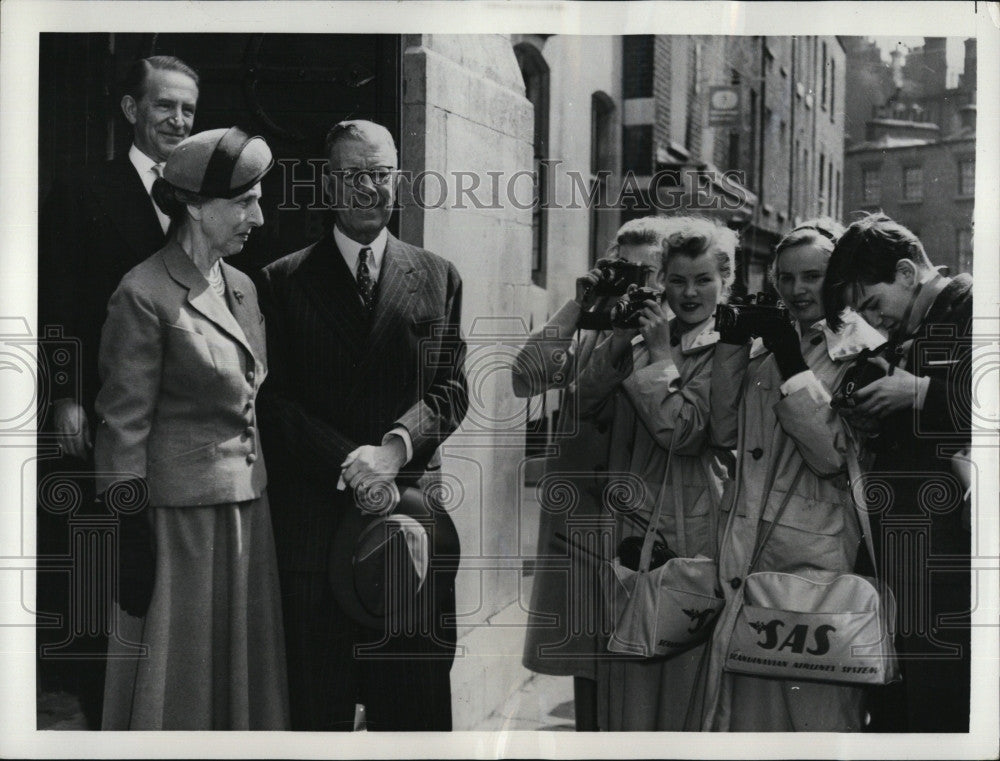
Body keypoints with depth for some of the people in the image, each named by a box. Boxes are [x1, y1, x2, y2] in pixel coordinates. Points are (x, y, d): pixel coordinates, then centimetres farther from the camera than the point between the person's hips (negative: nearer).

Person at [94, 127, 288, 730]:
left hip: (249, 505, 7)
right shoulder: (145, 295, -13)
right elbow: (124, 424, -13)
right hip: (180, 517, -7)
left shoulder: (242, 288, 9)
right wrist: (131, 538, -13)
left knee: (246, 670, 16)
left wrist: (259, 495, 13)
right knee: (179, 682, 6)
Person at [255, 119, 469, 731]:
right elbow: (275, 398, 0)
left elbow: (451, 389, 4)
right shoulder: (284, 281, 7)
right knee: (317, 701, 6)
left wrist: (394, 447, -14)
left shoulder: (438, 278, 11)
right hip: (314, 514, -1)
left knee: (416, 695, 5)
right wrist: (346, 461, -14)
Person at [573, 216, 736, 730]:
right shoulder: (642, 339, 14)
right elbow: (589, 406, 5)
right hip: (628, 522, 5)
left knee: (681, 677, 1)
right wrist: (618, 341, -3)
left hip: (688, 531, -5)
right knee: (624, 675, 8)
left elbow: (682, 430, -13)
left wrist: (662, 355, -9)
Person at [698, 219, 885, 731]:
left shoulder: (862, 351, -4)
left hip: (815, 562, -6)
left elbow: (834, 455, -14)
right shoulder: (769, 348, 14)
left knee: (818, 714, -2)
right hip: (748, 552, 6)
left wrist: (792, 367, -18)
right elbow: (725, 433, 8)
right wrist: (732, 342, 0)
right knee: (747, 708, 12)